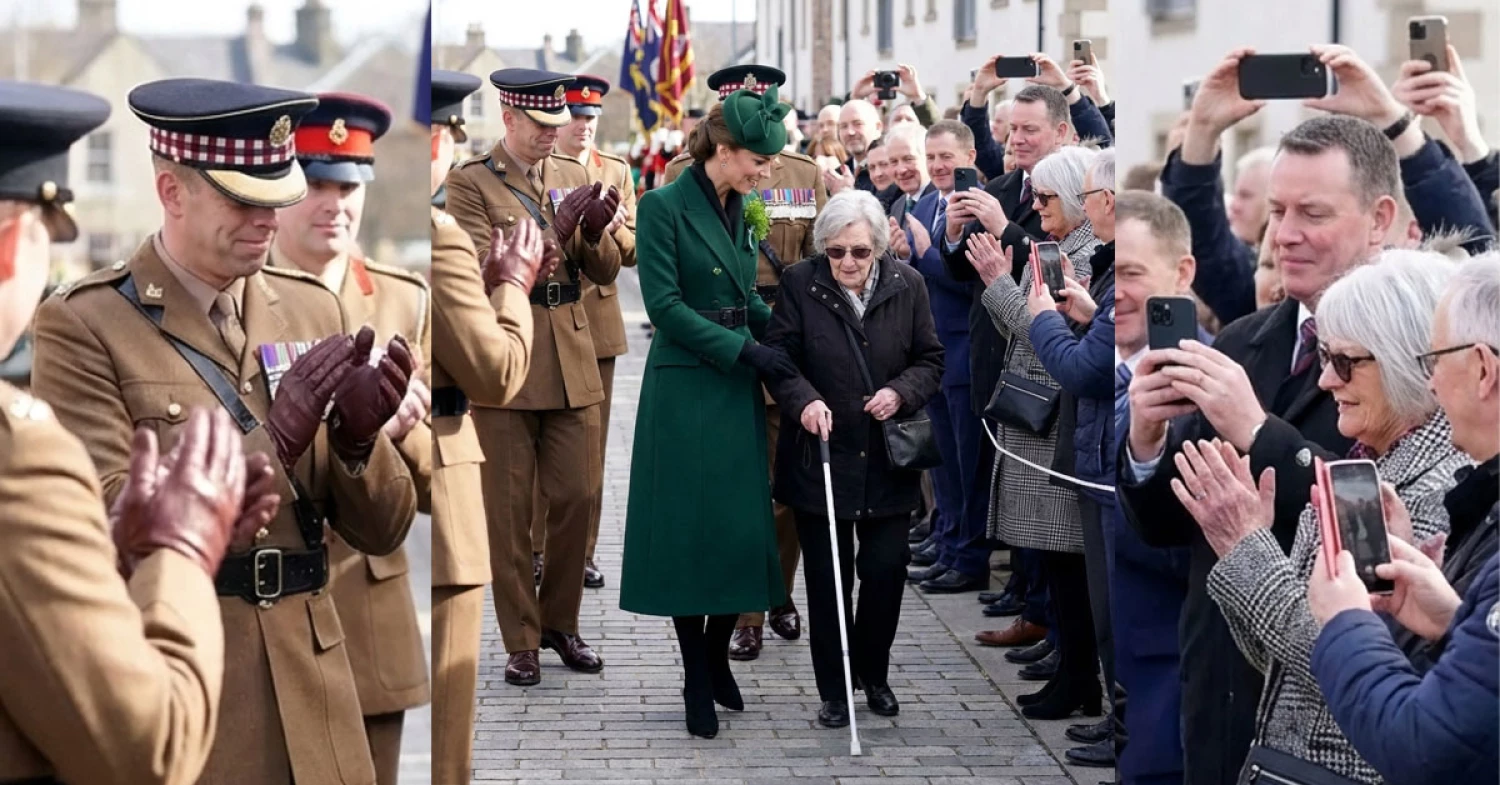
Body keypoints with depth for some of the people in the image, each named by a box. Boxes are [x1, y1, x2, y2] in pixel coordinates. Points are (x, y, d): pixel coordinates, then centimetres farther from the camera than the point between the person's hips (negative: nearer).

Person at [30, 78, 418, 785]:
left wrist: (358, 435, -13)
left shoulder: (311, 308, 6)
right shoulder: (82, 326, -7)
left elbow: (381, 531, 7)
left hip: (311, 689, 5)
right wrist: (272, 441, -20)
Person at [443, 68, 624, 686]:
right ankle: (521, 641, 13)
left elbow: (605, 273, 10)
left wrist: (596, 230, -12)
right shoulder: (470, 182, -4)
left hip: (572, 362, 4)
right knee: (509, 511, 3)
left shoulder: (572, 175, 10)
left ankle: (560, 623, 23)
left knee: (577, 498, 6)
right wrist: (555, 229, -22)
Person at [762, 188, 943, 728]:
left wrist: (901, 392, -14)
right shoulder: (801, 285, -6)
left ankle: (874, 674, 26)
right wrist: (804, 401, -23)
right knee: (827, 577, 3)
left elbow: (930, 359, 6)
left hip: (888, 460, 1)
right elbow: (779, 358, -4)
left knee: (886, 570, 3)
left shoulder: (907, 286, -1)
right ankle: (833, 690, 16)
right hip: (821, 456, -1)